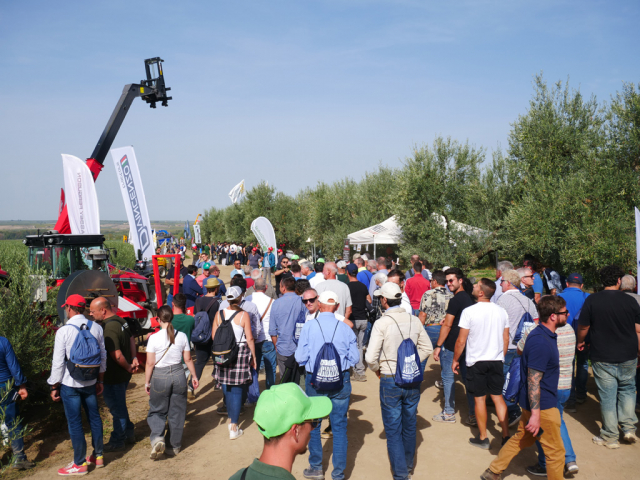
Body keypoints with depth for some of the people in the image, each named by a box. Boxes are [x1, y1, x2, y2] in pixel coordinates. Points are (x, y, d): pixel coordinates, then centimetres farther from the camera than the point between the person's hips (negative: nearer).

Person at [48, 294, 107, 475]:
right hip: (90, 382, 5)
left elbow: (58, 362, -12)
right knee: (94, 418, 17)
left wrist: (54, 387, -1)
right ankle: (98, 456, 29)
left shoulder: (64, 331, -15)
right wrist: (100, 380, 16)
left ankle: (80, 464, 16)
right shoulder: (96, 328, -2)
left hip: (70, 384, -4)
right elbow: (102, 356, 5)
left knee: (75, 424, 5)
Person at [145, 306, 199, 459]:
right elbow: (188, 359, 3)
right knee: (177, 412, 13)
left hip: (159, 377, -2)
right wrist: (194, 376, 15)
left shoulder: (154, 338, -11)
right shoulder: (182, 336, -3)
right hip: (178, 375, 3)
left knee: (157, 411, 14)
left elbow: (150, 363, -8)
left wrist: (147, 382, 4)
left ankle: (157, 438, -9)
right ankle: (175, 446, 22)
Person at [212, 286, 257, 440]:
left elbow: (214, 335, 5)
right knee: (237, 390, 3)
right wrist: (253, 356, 2)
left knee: (226, 387, 18)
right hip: (240, 354, -4)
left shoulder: (219, 314, -1)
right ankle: (234, 428, 6)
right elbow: (249, 339, -9)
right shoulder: (243, 315, -11)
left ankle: (231, 418, 33)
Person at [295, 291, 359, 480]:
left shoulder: (309, 326, -9)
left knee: (313, 425, 17)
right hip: (341, 381, 1)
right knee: (339, 426, 10)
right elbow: (354, 358, -1)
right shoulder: (345, 328, -5)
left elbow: (300, 357, -9)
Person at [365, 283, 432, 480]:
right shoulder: (414, 320, -2)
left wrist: (377, 370, 4)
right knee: (409, 425, 21)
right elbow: (427, 348, 7)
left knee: (393, 430, 8)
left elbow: (371, 357, -16)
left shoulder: (381, 323, -16)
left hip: (390, 381, -5)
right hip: (413, 380, 5)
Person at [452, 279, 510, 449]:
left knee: (480, 399, 7)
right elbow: (506, 339, 8)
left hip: (476, 361, -4)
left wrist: (455, 360, 2)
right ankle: (506, 436, 16)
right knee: (498, 397, 14)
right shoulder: (501, 311, -1)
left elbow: (461, 341, -12)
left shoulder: (469, 312, -15)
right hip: (496, 360, 4)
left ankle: (483, 438, 17)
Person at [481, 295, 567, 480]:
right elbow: (533, 381, -27)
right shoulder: (541, 343, -27)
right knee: (555, 451, 5)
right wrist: (535, 414, -26)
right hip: (542, 405, -10)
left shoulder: (545, 334, 5)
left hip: (534, 402, 10)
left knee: (521, 439, 22)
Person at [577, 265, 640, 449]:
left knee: (607, 396, 5)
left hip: (603, 357, -2)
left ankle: (610, 437, 13)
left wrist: (580, 342, 19)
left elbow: (583, 327, -1)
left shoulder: (592, 300, -8)